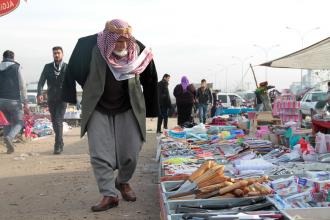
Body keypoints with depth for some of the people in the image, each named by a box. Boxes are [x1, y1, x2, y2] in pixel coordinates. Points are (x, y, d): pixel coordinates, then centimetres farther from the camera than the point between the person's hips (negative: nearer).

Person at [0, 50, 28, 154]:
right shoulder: (16, 67, -2)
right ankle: (8, 137, -19)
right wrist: (25, 102, -5)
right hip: (14, 100, -4)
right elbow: (22, 86, -6)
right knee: (19, 123, 8)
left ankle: (9, 146, 11)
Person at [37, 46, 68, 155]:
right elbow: (41, 82, 1)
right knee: (54, 122, 12)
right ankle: (60, 143, 28)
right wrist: (40, 93, -15)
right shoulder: (48, 67, 6)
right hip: (51, 99, 4)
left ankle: (58, 146, -10)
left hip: (62, 99, -3)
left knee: (58, 122, -13)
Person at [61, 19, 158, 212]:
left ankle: (123, 182, 31)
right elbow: (76, 70, -2)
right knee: (100, 154, -5)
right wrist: (76, 93, 3)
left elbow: (148, 79, 0)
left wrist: (151, 108, 6)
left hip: (128, 109, 1)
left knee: (130, 154, 2)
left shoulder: (138, 51, -14)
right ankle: (109, 195, 7)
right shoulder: (93, 48, -19)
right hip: (99, 110, 0)